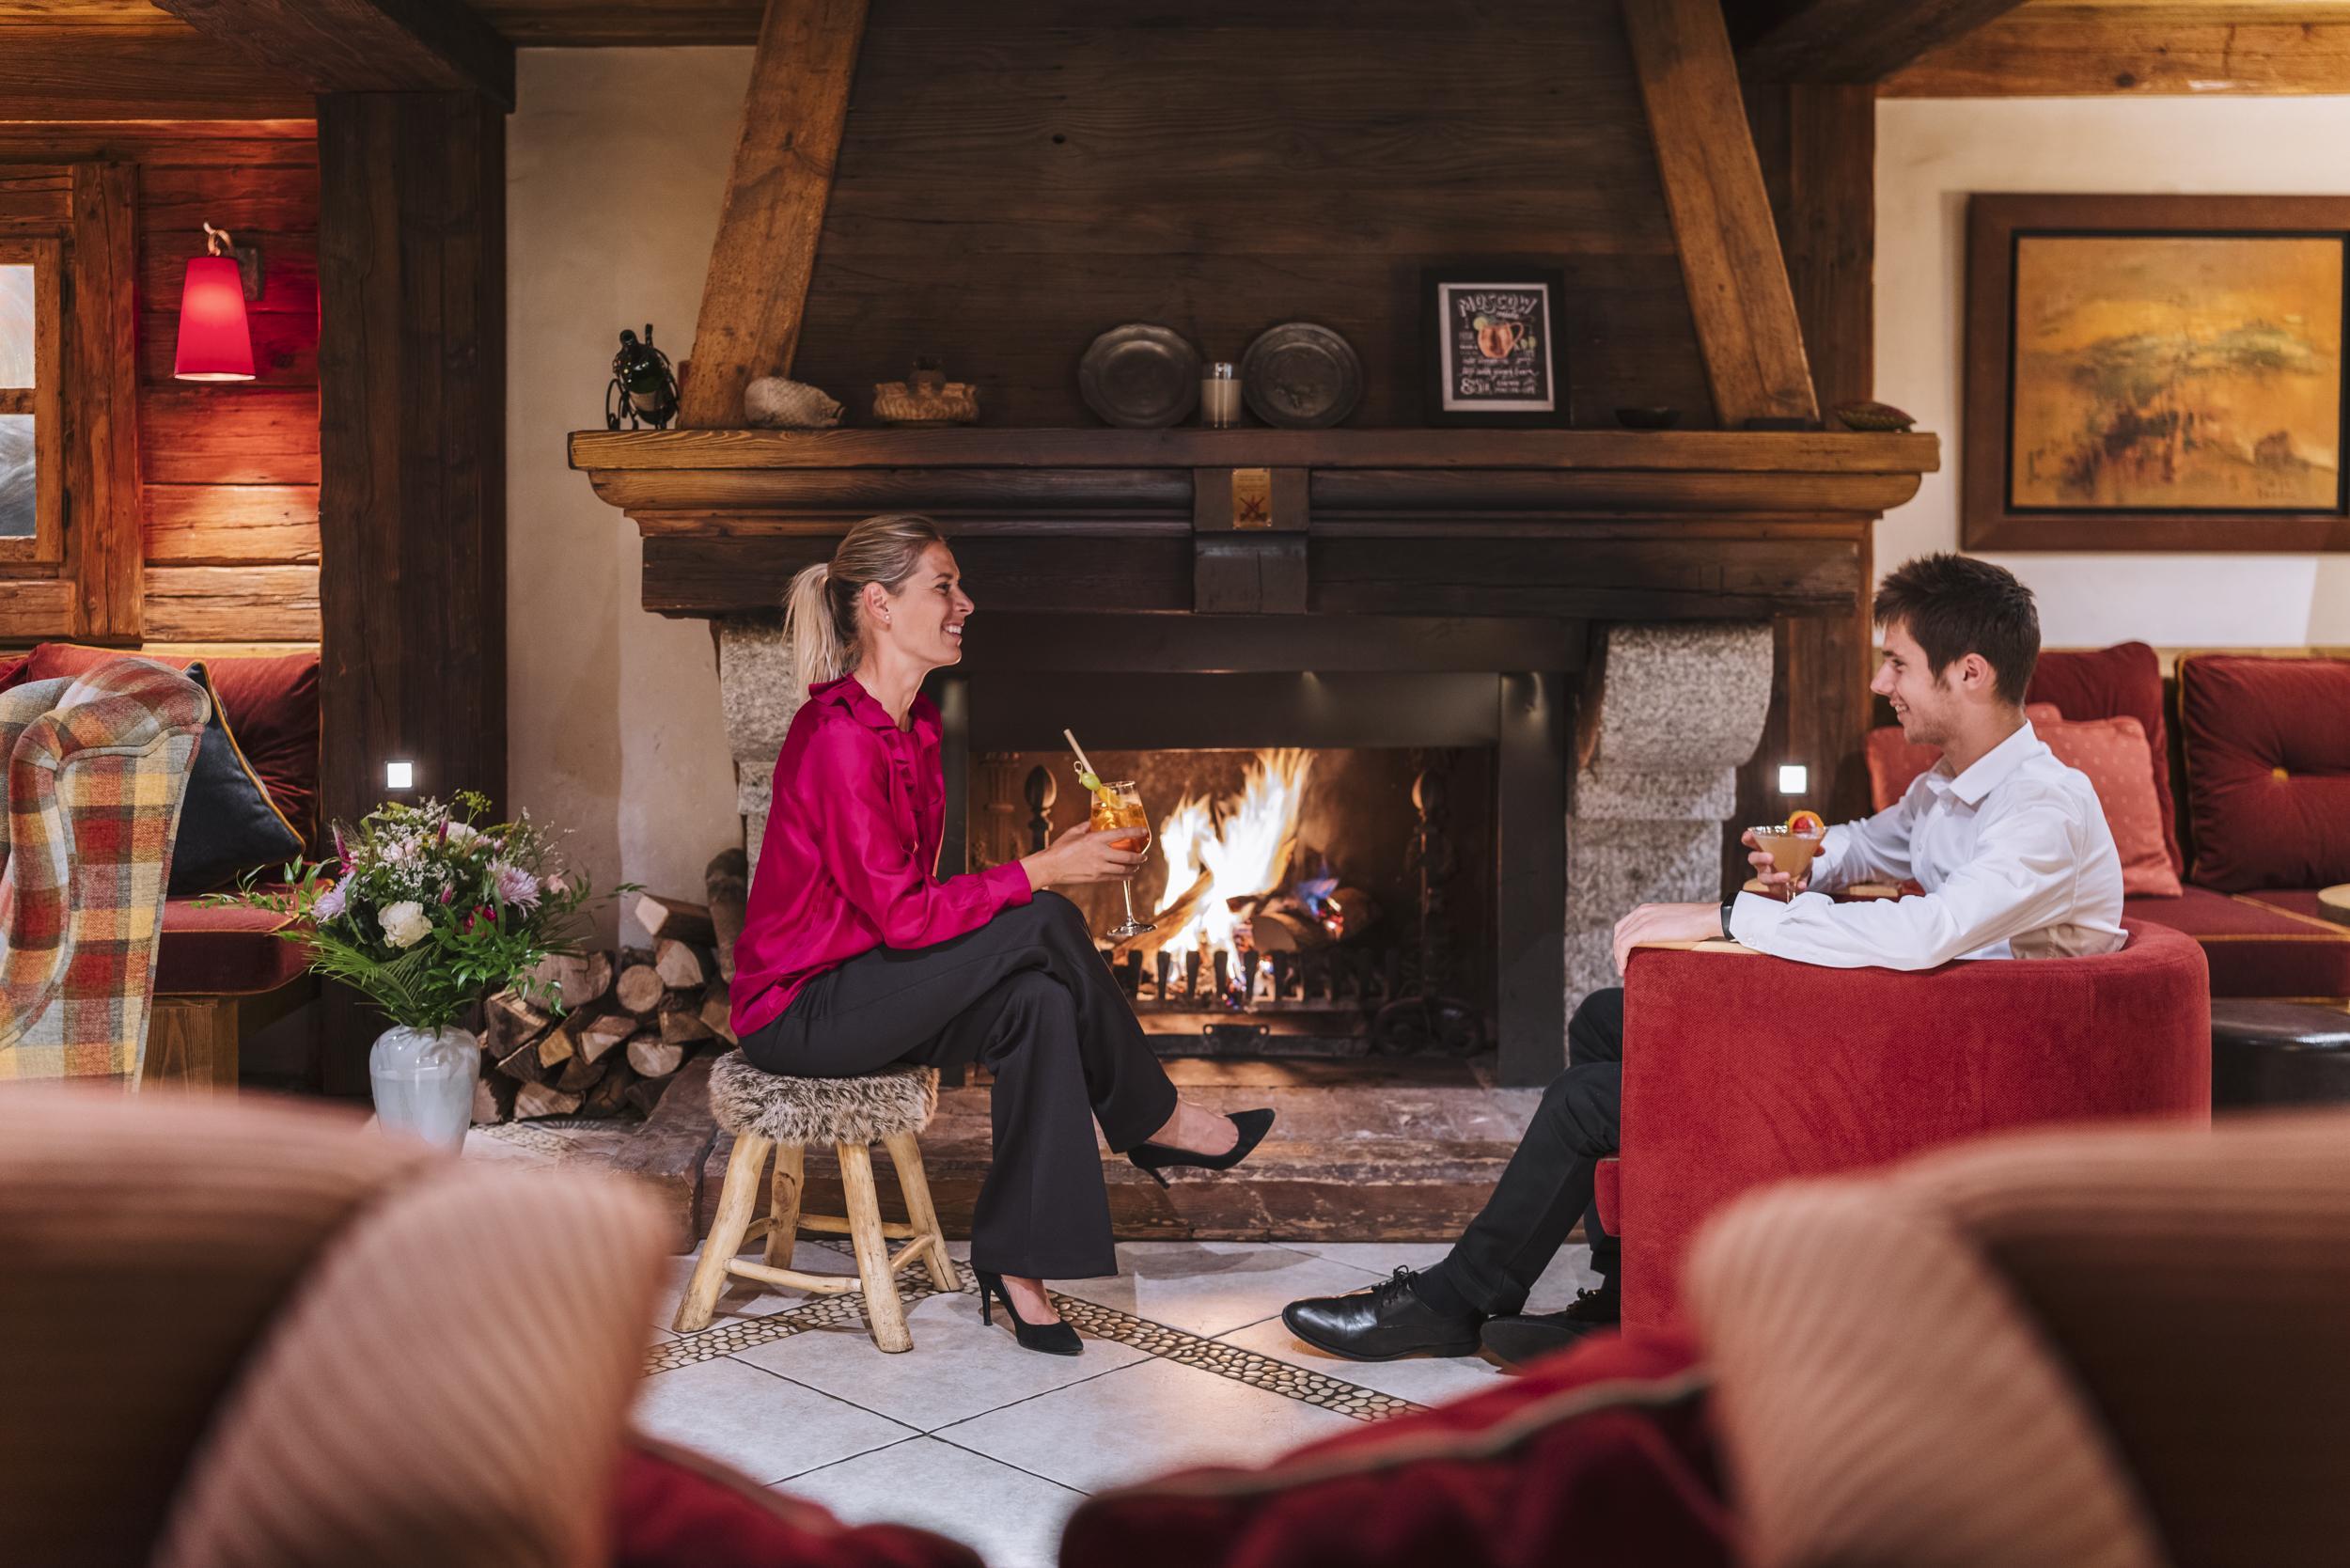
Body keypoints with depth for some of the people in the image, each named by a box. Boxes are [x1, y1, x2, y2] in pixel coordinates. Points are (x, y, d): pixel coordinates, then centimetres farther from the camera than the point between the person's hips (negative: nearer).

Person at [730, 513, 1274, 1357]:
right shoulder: (838, 734, -21)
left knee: (1038, 1001, -20)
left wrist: (1041, 867, -2)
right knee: (1045, 926, -20)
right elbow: (900, 914, -24)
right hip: (799, 1010, -9)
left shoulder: (915, 725, 10)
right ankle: (1154, 1120, 0)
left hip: (872, 985, 9)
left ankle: (1015, 1256, -14)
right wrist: (1039, 872, -18)